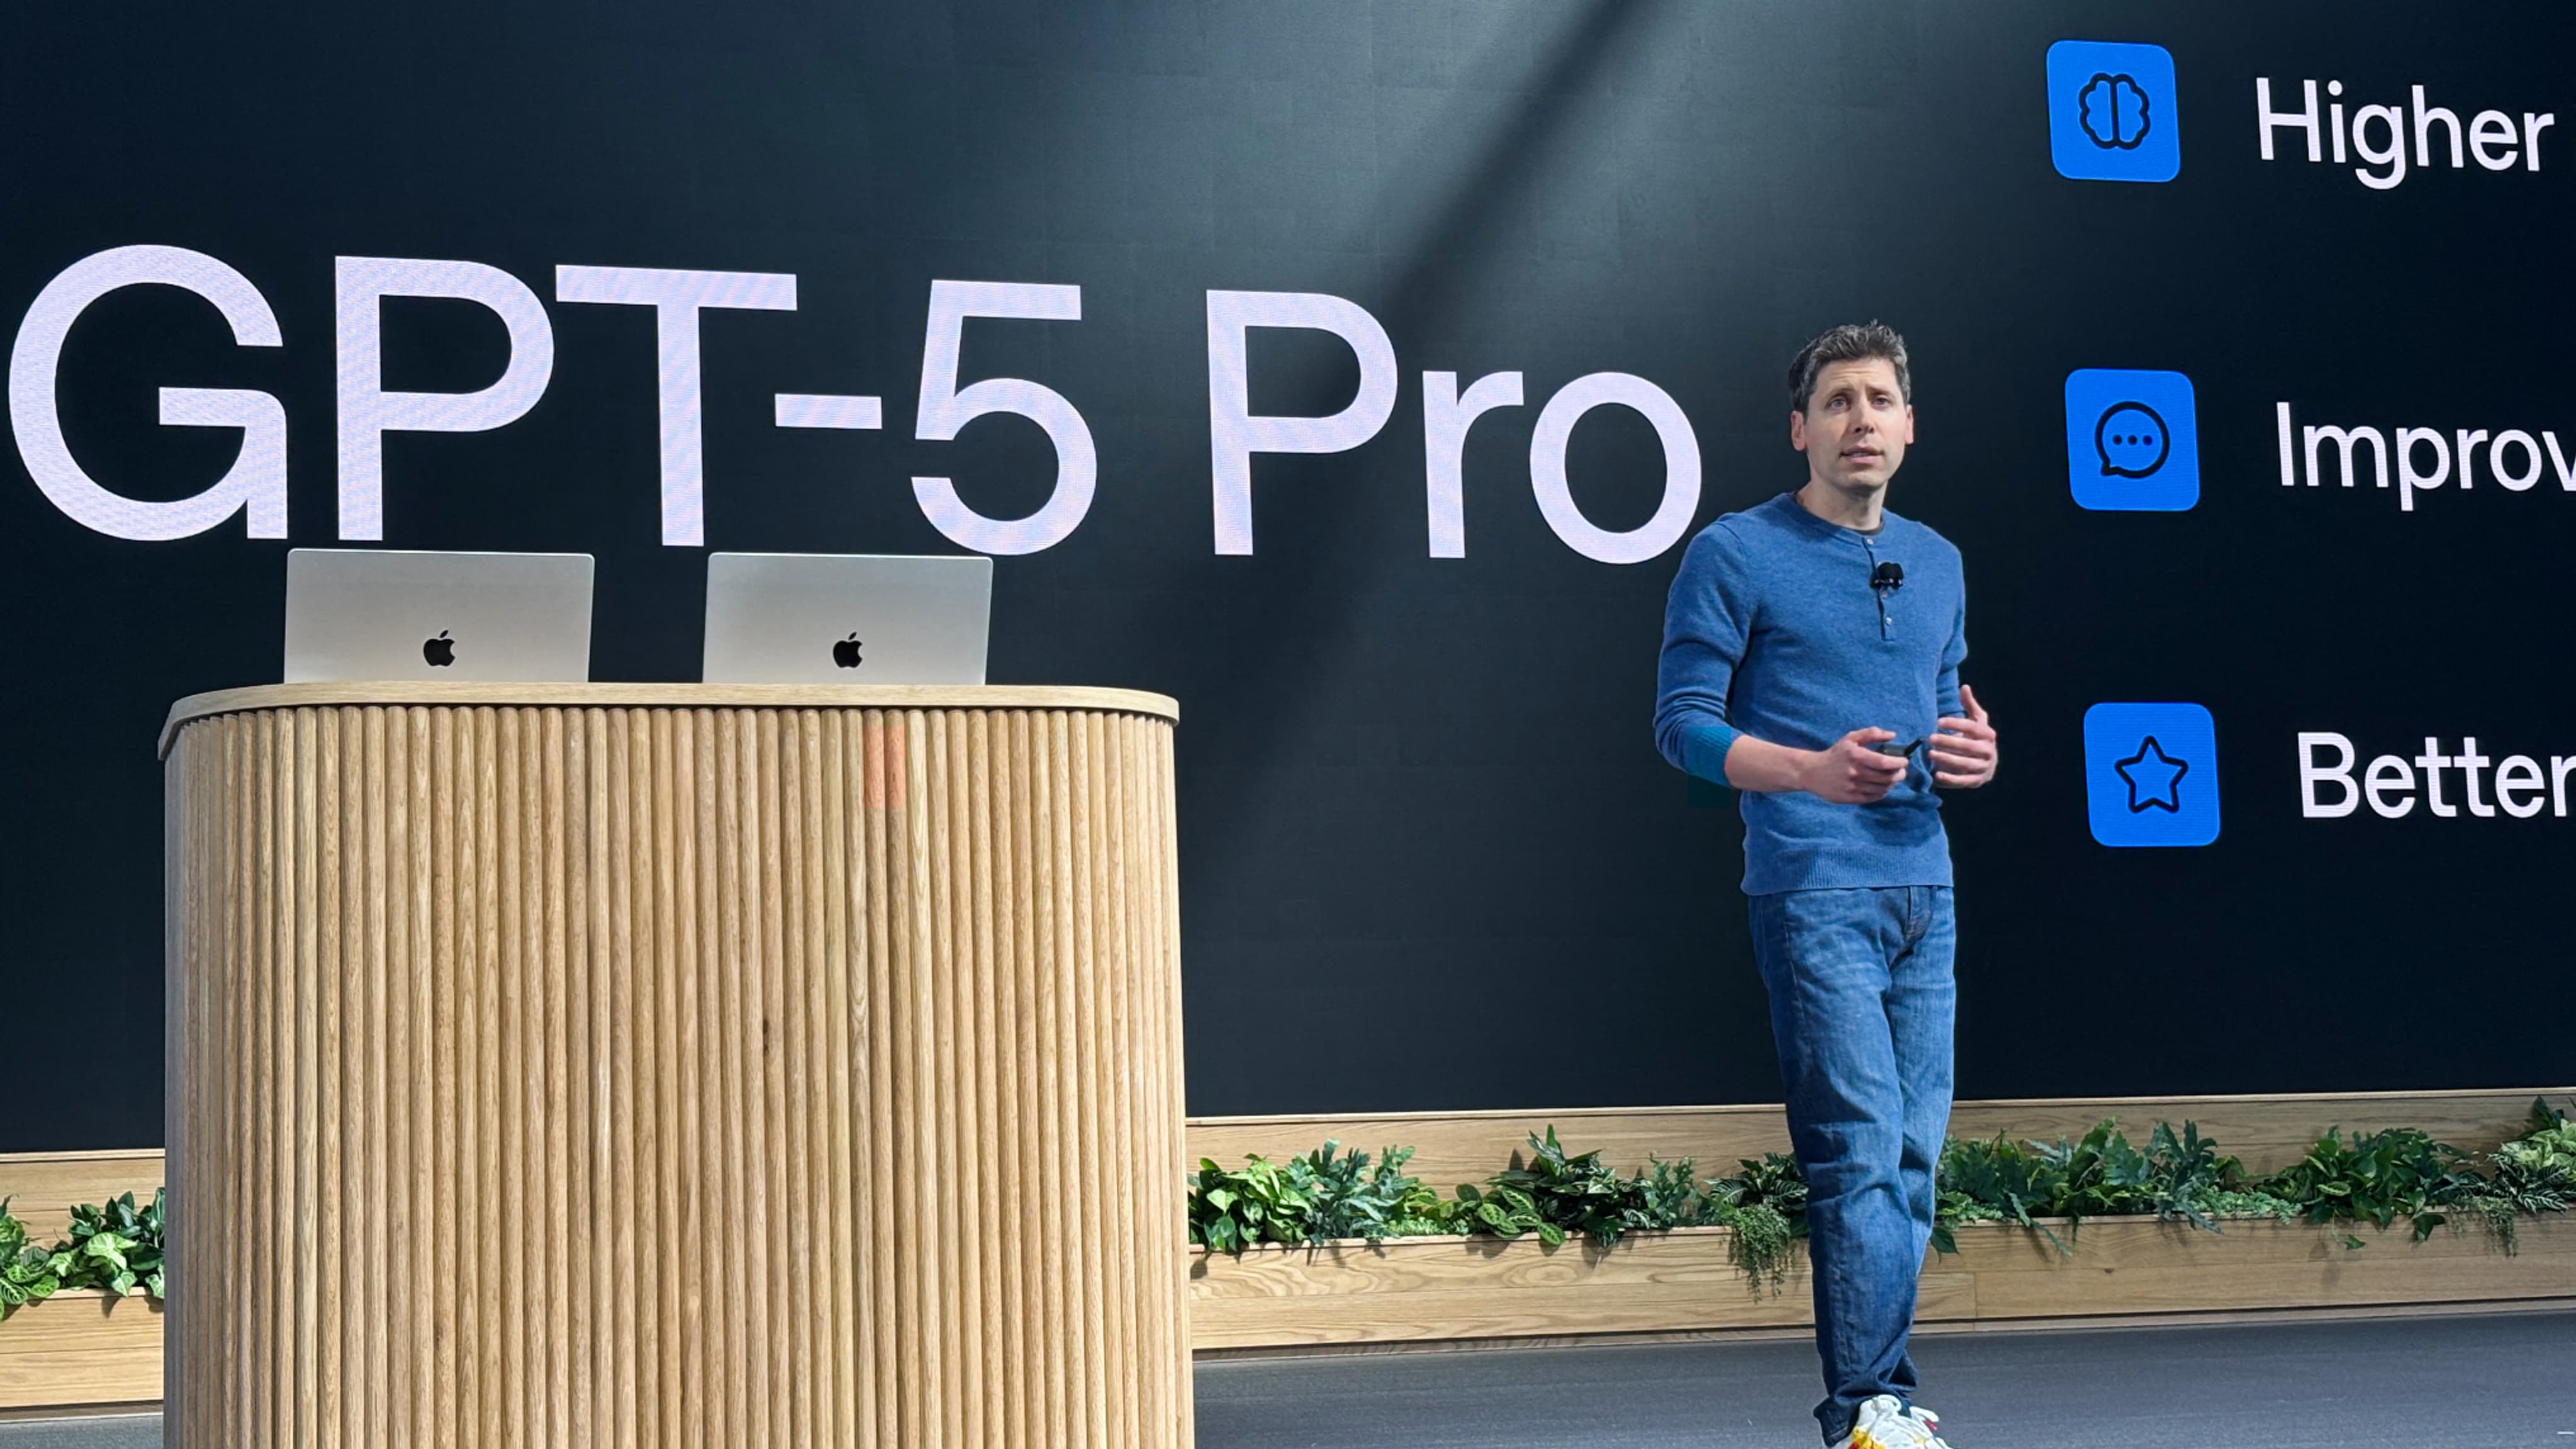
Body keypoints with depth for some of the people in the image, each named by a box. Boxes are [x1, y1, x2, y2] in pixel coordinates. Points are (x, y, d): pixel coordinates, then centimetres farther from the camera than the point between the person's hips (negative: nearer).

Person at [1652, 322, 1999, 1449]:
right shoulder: (1736, 556, -2)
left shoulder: (1937, 563, 18)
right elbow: (1683, 723, -5)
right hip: (1812, 891, -6)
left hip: (1923, 889, 6)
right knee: (1859, 1145, -12)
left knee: (1913, 1154, 6)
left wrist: (1971, 754, 0)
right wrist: (1812, 772, -21)